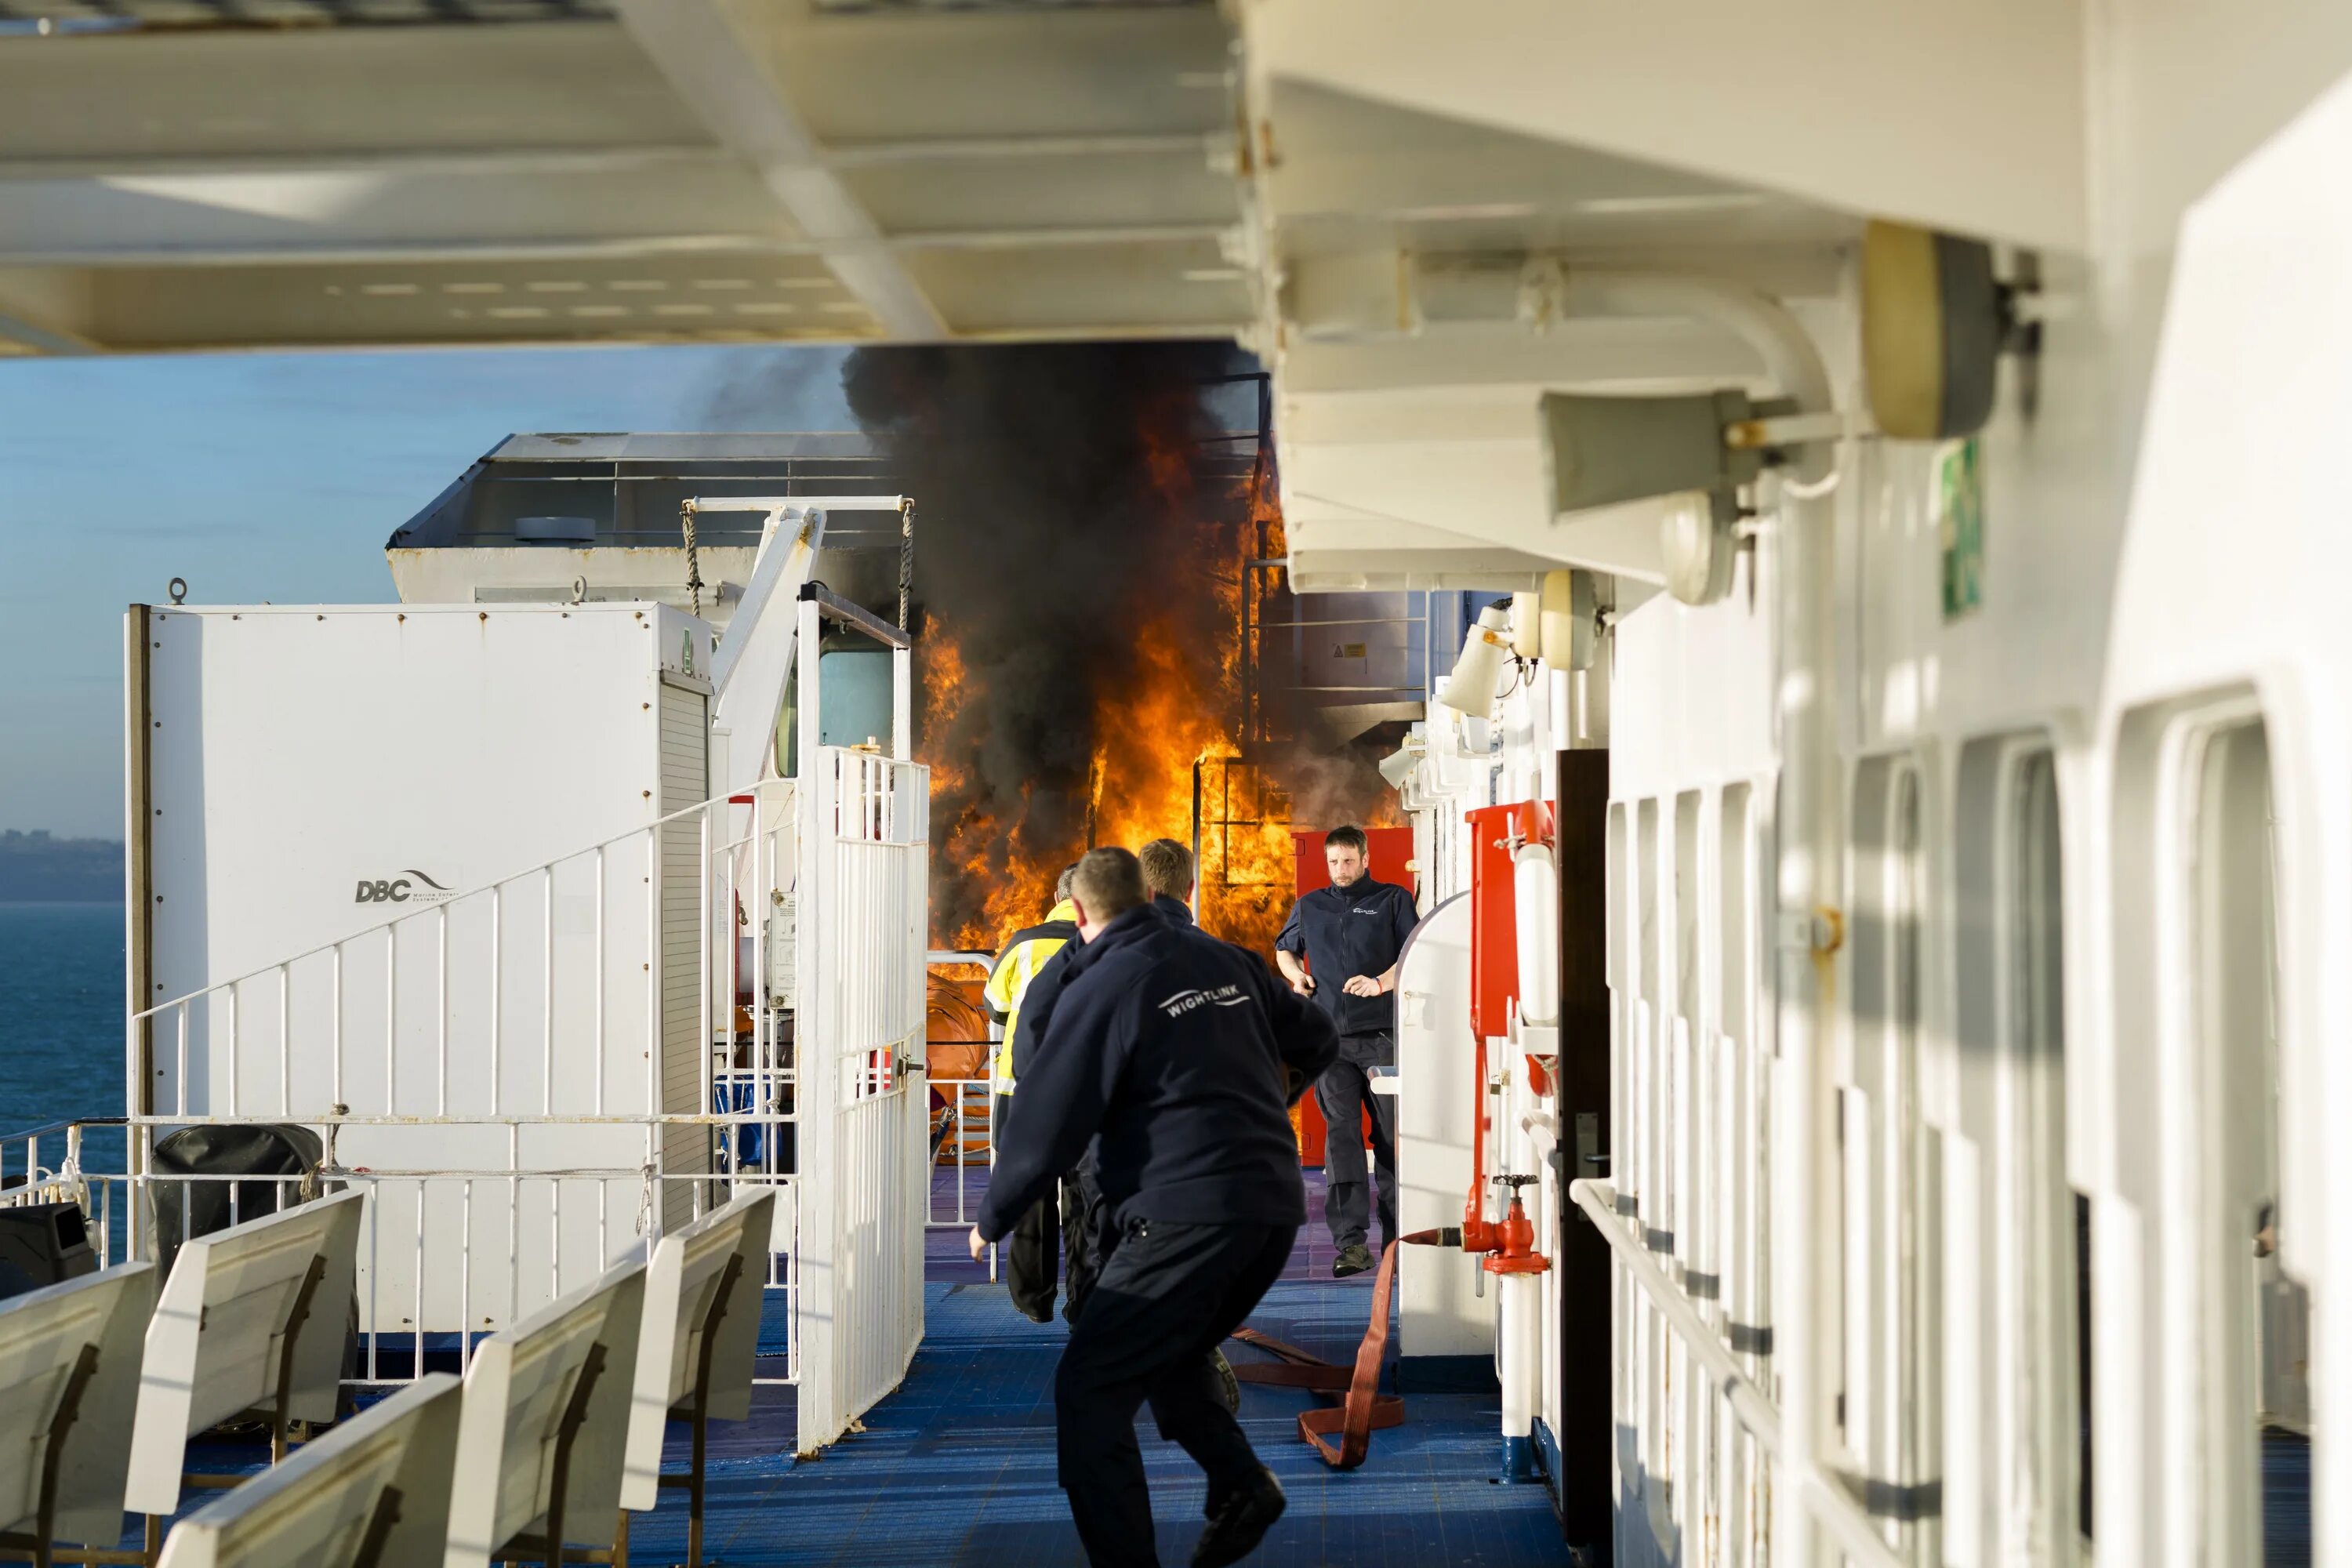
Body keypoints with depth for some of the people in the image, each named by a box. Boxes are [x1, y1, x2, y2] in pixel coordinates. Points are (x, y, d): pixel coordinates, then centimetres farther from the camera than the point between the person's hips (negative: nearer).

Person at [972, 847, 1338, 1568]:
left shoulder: (1098, 989, -6)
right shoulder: (1227, 961, 13)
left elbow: (1044, 1127, -6)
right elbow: (1317, 1042, 23)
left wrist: (991, 1220, 9)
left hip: (1186, 1213, -8)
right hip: (1275, 1210, 8)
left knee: (1090, 1388, -2)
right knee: (1169, 1358, 25)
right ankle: (1241, 1483, 6)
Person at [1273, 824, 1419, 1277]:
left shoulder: (1394, 900, 7)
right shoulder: (1309, 907, 18)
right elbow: (1284, 949, 33)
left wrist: (1382, 982, -18)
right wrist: (1295, 975, 12)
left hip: (1382, 1035, -2)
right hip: (1331, 1037, 2)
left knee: (1391, 1133, 0)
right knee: (1340, 1133, -5)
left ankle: (1397, 1237, 9)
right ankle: (1350, 1242, -8)